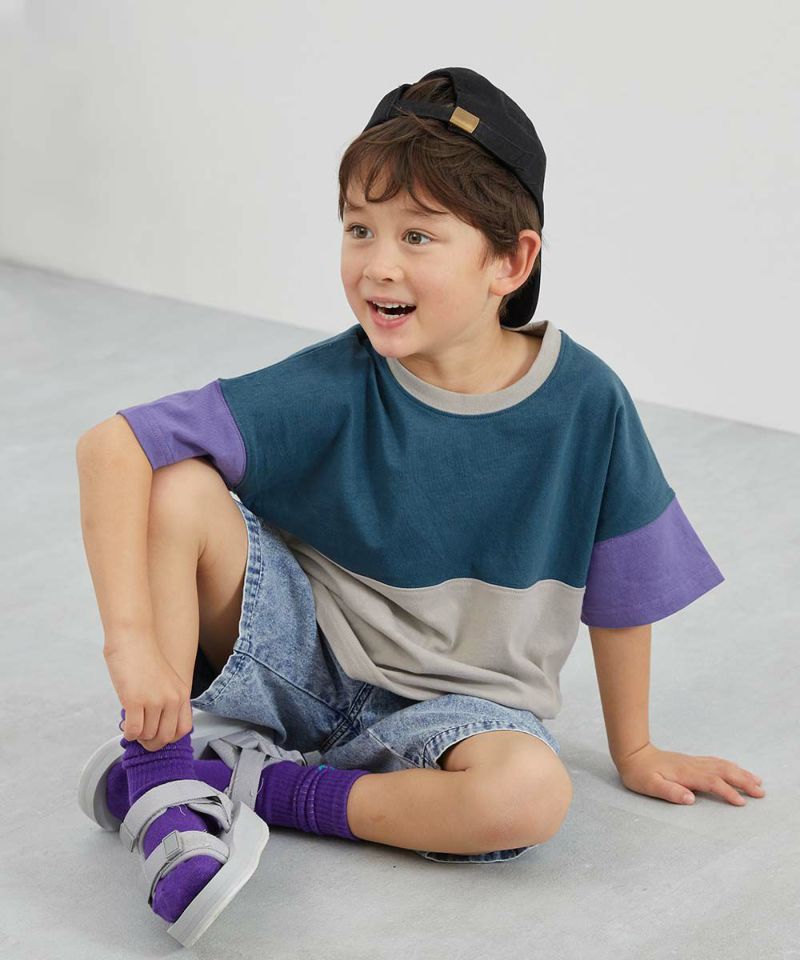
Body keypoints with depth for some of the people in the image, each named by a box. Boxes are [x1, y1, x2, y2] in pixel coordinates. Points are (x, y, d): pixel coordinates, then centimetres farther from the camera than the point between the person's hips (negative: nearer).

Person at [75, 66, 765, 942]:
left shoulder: (585, 401, -15)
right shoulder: (331, 391, -19)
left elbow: (620, 590, -1)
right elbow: (110, 447, -23)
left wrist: (635, 750, 9)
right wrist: (133, 637, -31)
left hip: (460, 701, 1)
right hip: (306, 658, -1)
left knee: (531, 794, -34)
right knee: (179, 487, -24)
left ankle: (269, 788, -14)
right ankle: (157, 776, -16)